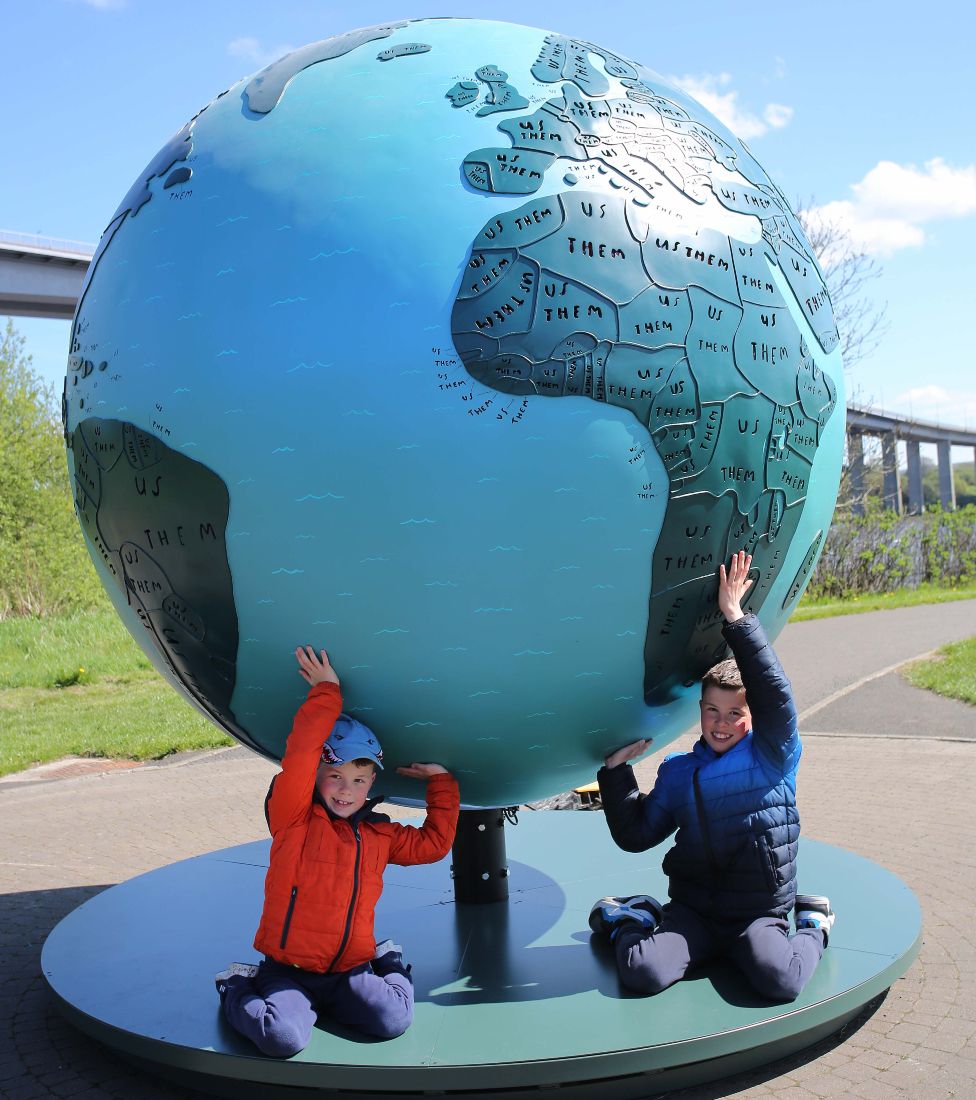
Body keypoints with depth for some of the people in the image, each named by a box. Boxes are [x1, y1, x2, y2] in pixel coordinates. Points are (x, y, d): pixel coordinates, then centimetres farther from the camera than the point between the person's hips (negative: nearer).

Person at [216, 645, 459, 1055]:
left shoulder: (379, 834, 8)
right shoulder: (294, 819, -8)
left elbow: (433, 843, 18)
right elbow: (299, 755, -21)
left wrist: (440, 782, 13)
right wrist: (326, 692, -17)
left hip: (349, 970, 4)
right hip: (288, 969, -4)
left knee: (393, 1020, -20)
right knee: (284, 1039, -28)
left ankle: (389, 964, 15)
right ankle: (237, 990, 5)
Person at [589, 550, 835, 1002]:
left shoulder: (772, 757, -3)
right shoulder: (678, 772, 7)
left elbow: (774, 692, -18)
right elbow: (634, 835, 6)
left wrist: (736, 618, -23)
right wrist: (616, 768, -4)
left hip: (760, 912, -1)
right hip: (692, 909, 2)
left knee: (781, 981, -30)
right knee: (642, 973, -24)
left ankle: (812, 928, 4)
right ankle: (631, 920, 11)